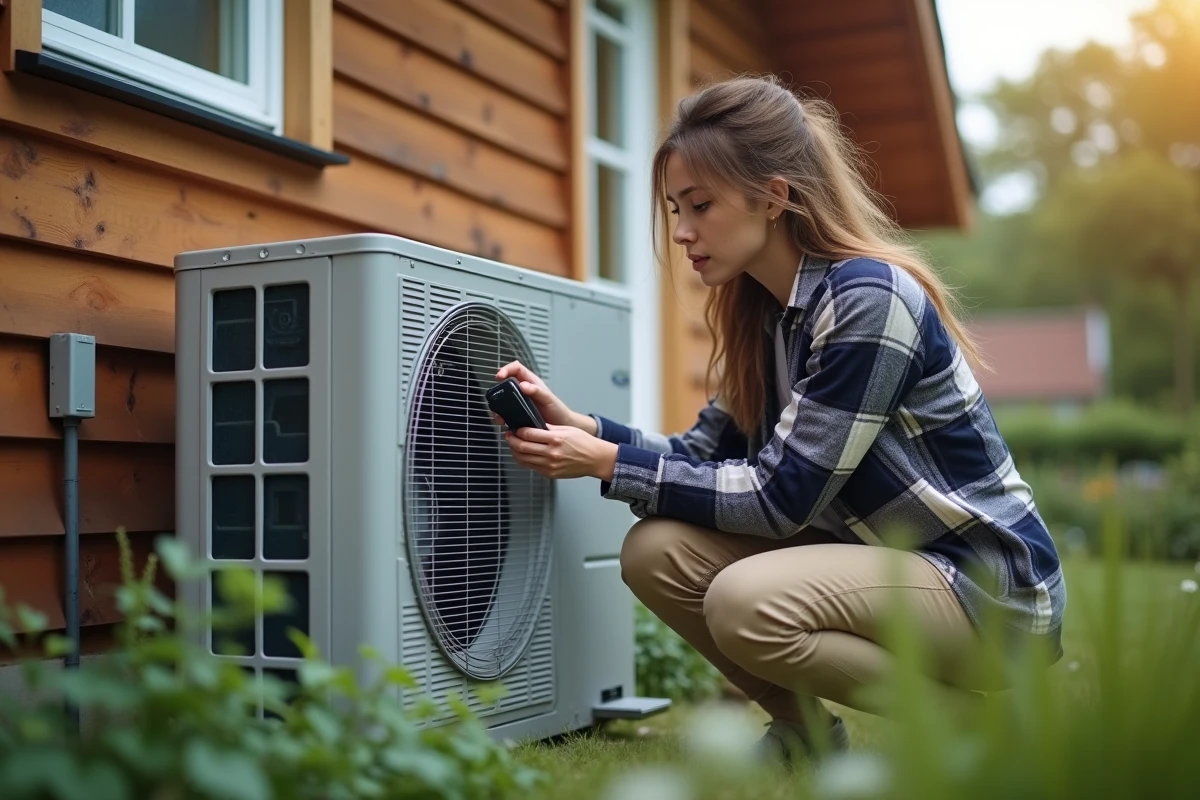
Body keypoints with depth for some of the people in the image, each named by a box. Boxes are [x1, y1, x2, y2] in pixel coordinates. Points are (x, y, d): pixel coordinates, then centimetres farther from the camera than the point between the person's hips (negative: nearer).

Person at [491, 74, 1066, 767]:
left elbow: (781, 497, -23)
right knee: (657, 551, -10)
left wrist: (608, 464, -20)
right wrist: (578, 427, -10)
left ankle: (978, 720, -6)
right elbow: (707, 453, 3)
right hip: (877, 554, 8)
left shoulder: (867, 299, -22)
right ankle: (808, 729, 9)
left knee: (748, 605, -31)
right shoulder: (762, 308, 4)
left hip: (989, 583, -7)